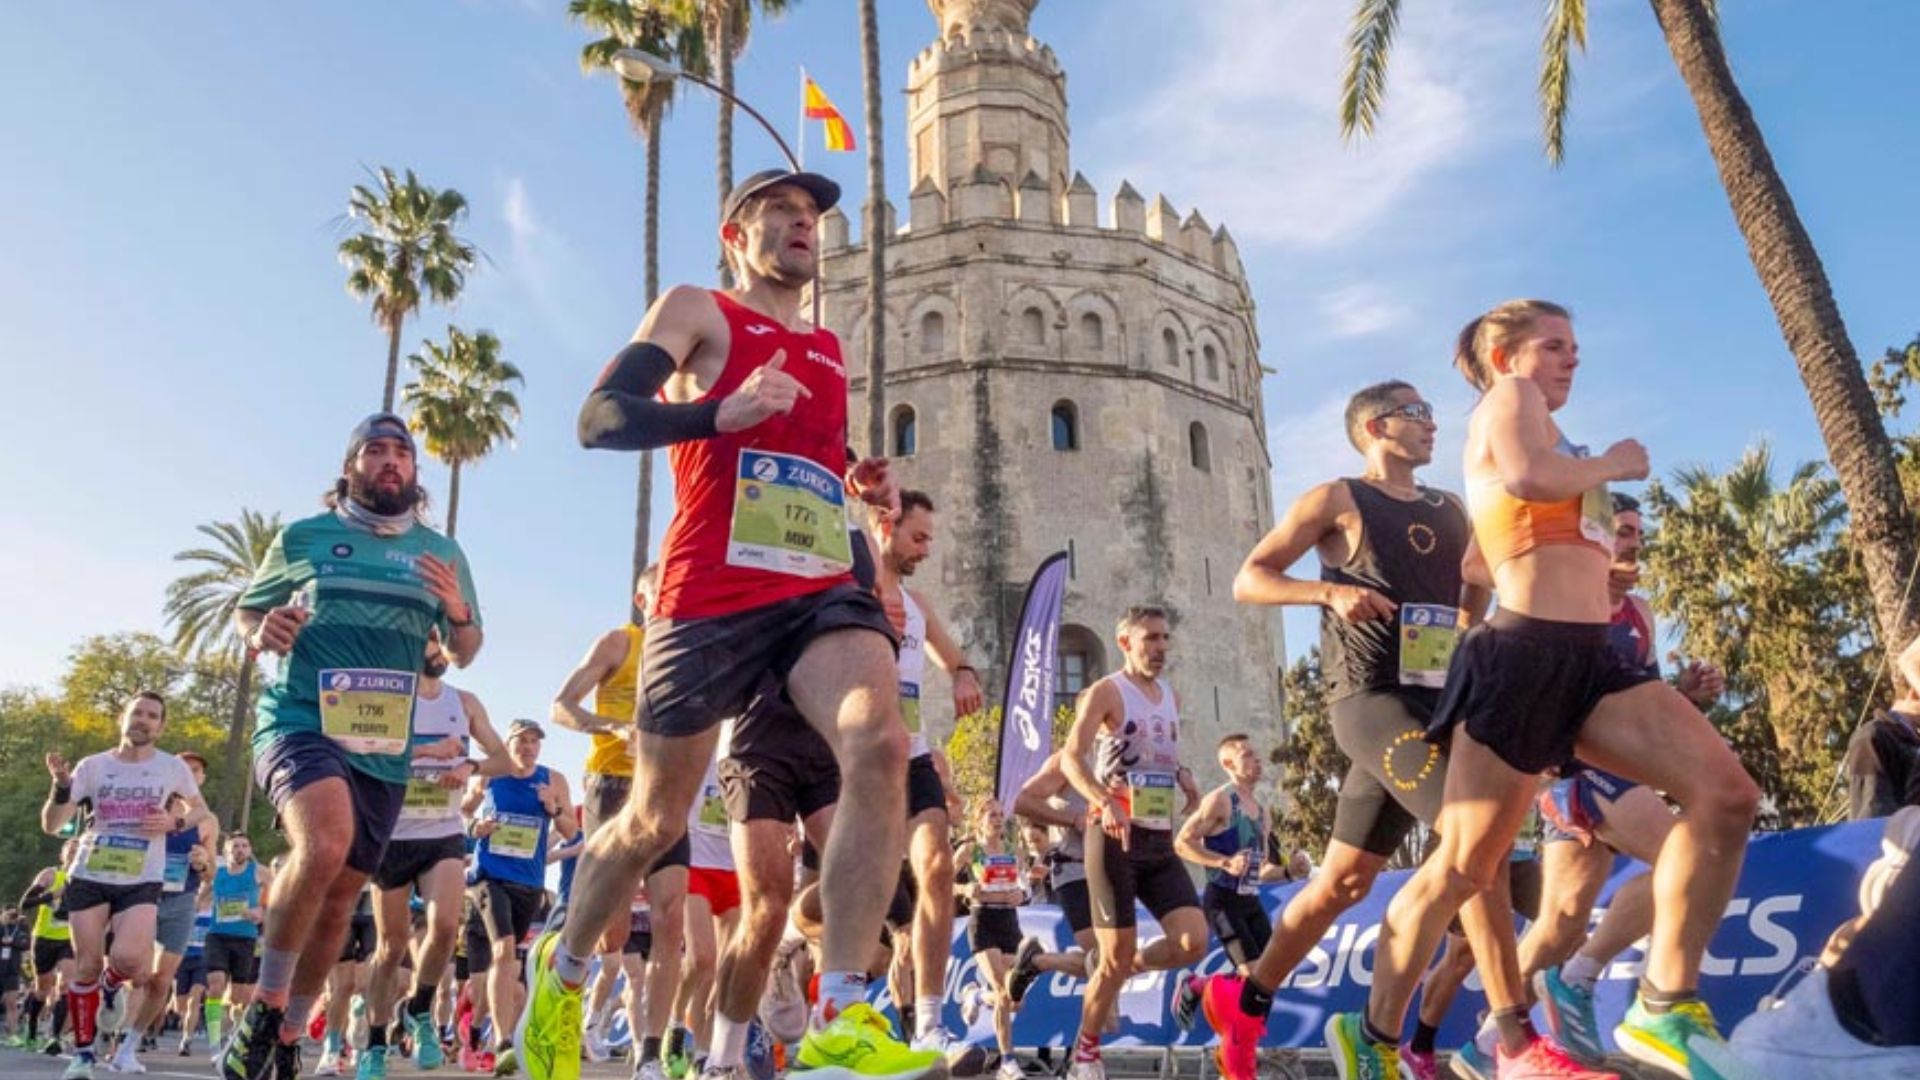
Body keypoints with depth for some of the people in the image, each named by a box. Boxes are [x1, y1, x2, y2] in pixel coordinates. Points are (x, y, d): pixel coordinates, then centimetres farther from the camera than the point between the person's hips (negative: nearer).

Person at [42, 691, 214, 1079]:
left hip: (142, 882, -1)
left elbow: (200, 811, 13)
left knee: (128, 957, -21)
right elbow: (51, 826, 0)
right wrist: (61, 787, -18)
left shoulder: (173, 767, -2)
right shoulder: (93, 765, 1)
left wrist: (174, 822, -9)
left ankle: (112, 986, 17)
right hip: (89, 878, 2)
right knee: (86, 967, 3)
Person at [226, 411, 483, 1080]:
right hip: (300, 721, -3)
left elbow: (465, 654, 14)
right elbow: (246, 610, 16)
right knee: (324, 843, -30)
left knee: (340, 898, 10)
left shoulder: (442, 552, 10)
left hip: (385, 747, 4)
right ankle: (264, 1006, -6)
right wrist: (260, 631, -8)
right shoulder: (302, 536, 5)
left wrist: (459, 612, -8)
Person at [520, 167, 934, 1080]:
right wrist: (722, 411, -25)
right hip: (713, 595, -4)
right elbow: (600, 418, -8)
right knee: (654, 821, 8)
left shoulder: (830, 351, 24)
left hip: (824, 588, 4)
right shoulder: (697, 312, 6)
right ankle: (562, 970, 38)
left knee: (880, 746, -25)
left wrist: (860, 486, 13)